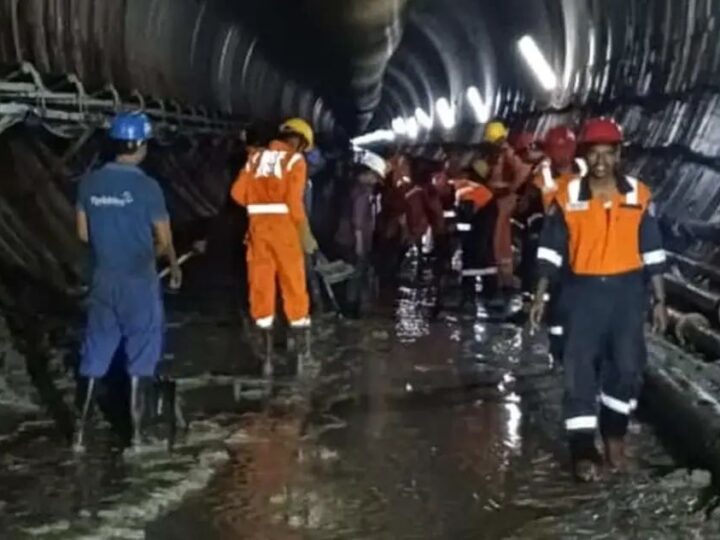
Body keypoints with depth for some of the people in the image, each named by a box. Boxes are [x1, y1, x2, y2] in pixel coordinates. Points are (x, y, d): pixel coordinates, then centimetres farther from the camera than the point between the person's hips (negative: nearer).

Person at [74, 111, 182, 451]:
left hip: (103, 280, 4)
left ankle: (81, 430, 15)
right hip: (139, 282, -4)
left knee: (95, 352, 12)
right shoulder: (146, 186, -14)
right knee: (140, 352, 9)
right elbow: (164, 241, -8)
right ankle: (136, 429, 14)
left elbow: (84, 234, 7)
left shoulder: (90, 183, 0)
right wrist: (174, 266, 12)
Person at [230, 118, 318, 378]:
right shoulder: (295, 160, -2)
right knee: (294, 288, 4)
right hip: (284, 226, -4)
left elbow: (238, 193, 3)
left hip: (258, 227, 4)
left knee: (261, 287, 6)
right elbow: (295, 201, -13)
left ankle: (268, 357, 7)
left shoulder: (255, 157, 11)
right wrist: (306, 234, -6)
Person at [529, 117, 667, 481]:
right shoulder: (567, 197, -3)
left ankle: (614, 432, 30)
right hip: (584, 290, -1)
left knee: (628, 366, 6)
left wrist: (659, 300, 4)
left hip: (628, 290, 1)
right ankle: (583, 449, 4)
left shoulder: (639, 195, 0)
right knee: (580, 368, -3)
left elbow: (652, 250, 5)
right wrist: (540, 296, -1)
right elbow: (551, 250, 2)